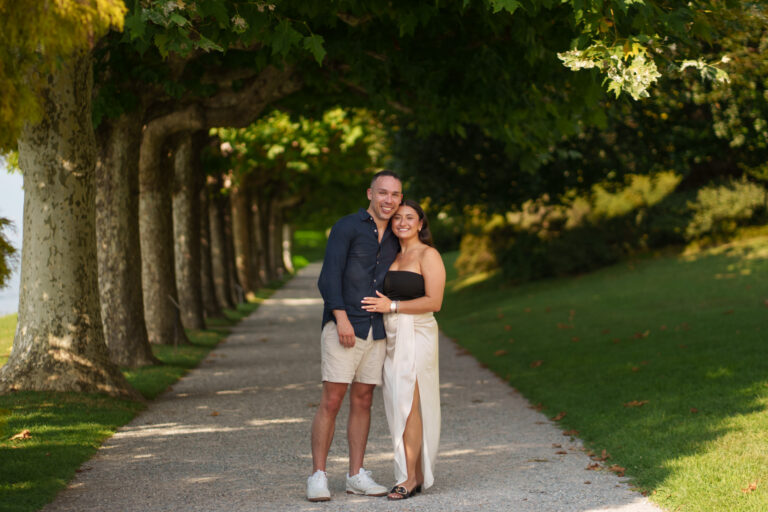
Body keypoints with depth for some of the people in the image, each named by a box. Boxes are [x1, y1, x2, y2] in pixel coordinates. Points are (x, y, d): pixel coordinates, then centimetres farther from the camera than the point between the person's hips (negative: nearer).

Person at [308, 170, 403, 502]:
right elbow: (329, 276, -12)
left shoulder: (395, 239, 13)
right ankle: (318, 477, -4)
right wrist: (342, 318, -21)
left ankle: (356, 476, 13)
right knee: (332, 400, -8)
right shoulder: (347, 227, -5)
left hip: (376, 331, 6)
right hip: (342, 327, -6)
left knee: (363, 401, 8)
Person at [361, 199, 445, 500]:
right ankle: (419, 475, 11)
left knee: (408, 404, -12)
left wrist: (392, 306, -17)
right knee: (398, 406, 5)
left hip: (416, 335, -7)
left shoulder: (428, 255, -6)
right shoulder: (393, 257, 16)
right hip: (391, 336, 7)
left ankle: (410, 478, -9)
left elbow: (434, 302, -14)